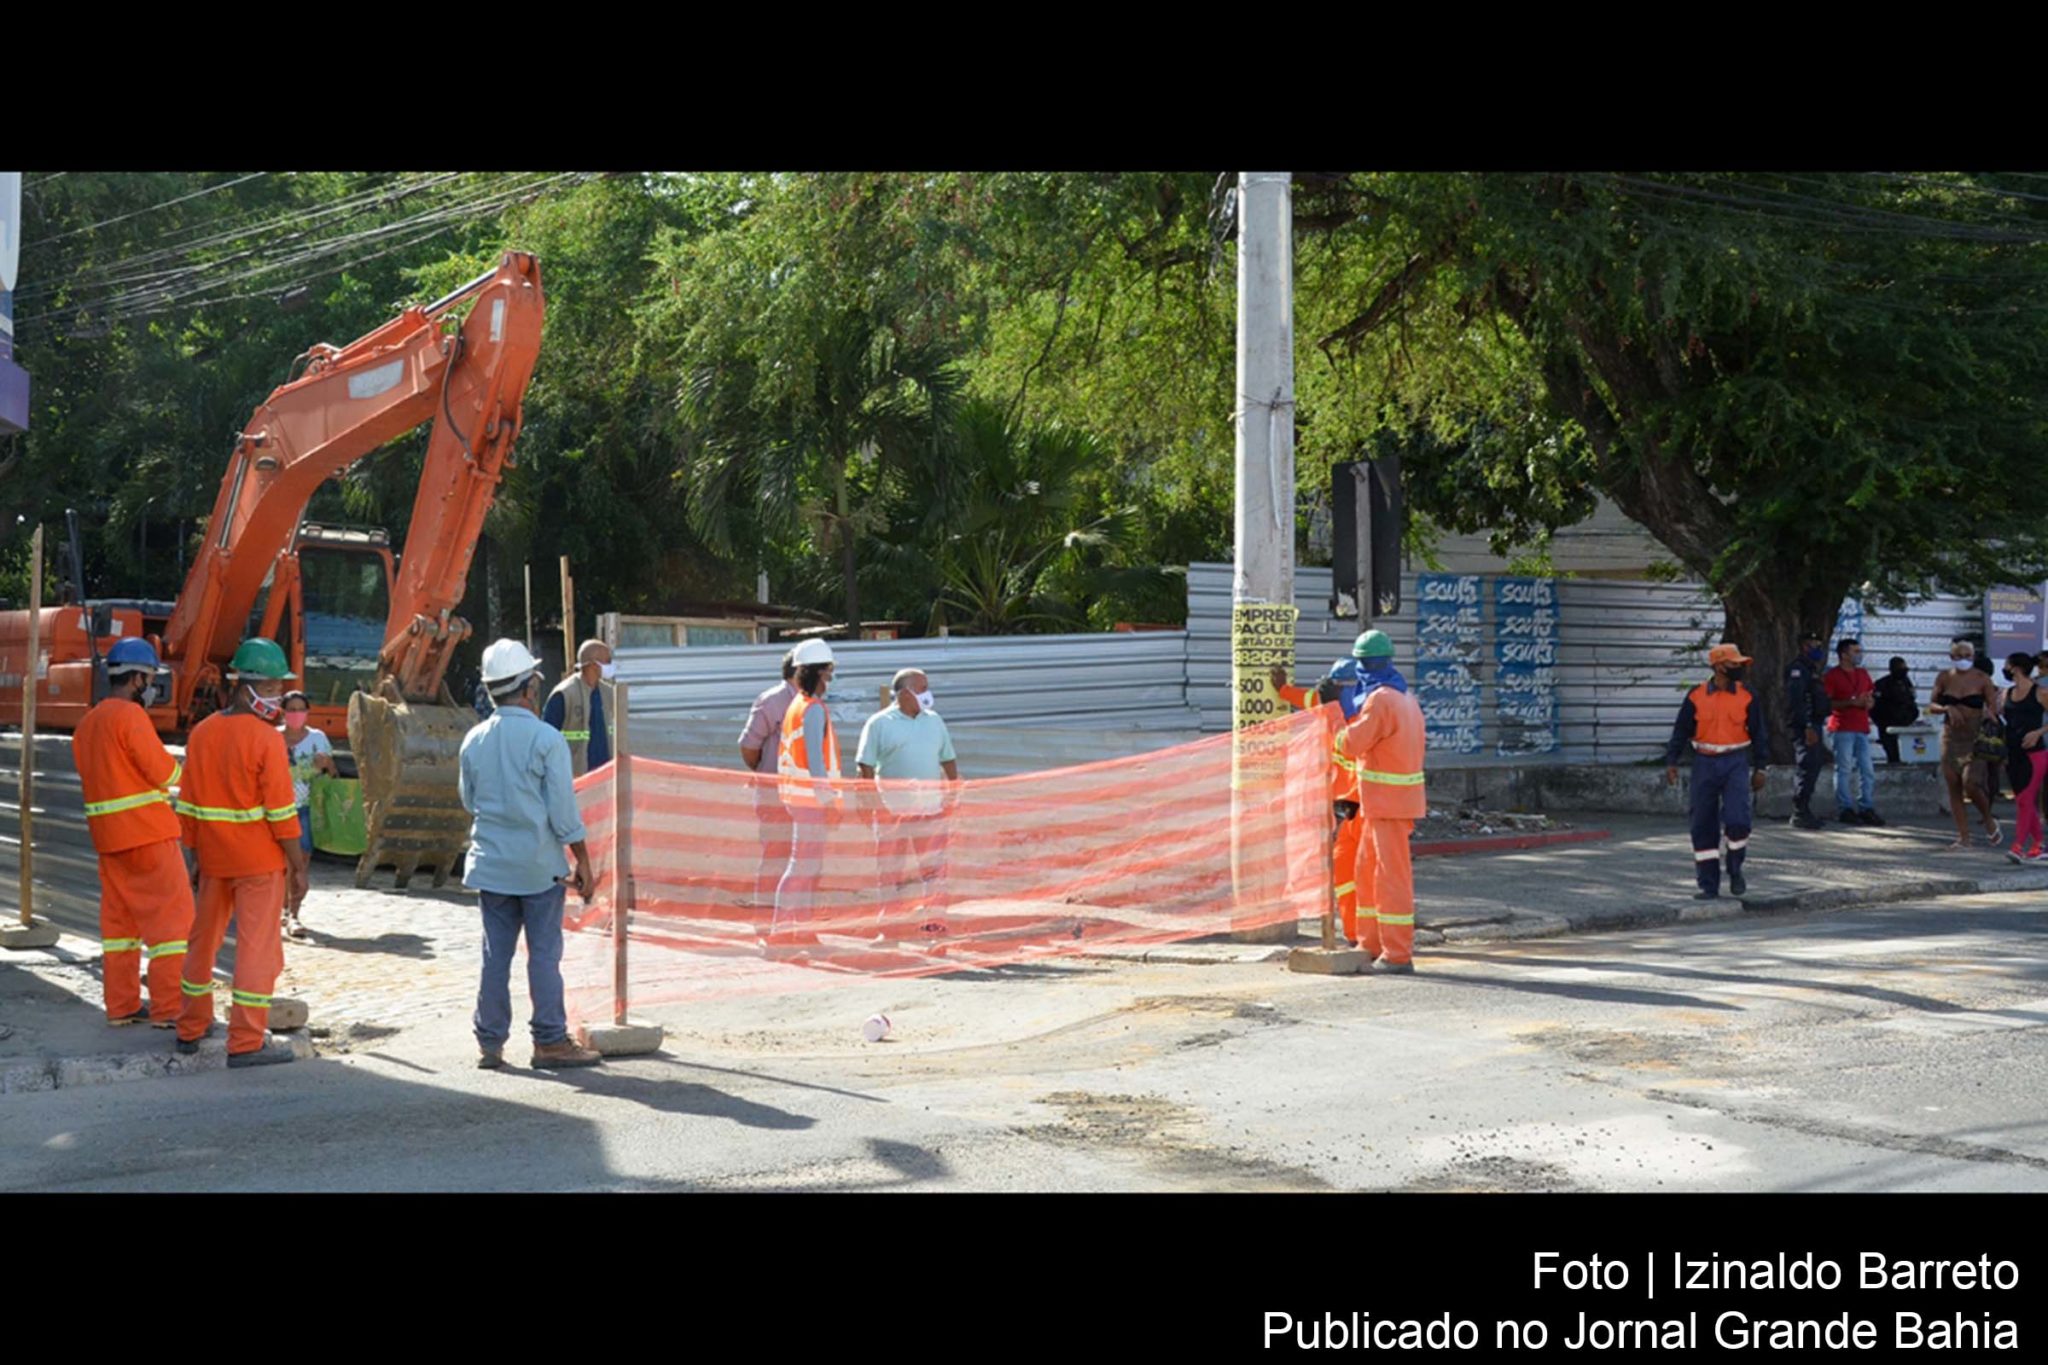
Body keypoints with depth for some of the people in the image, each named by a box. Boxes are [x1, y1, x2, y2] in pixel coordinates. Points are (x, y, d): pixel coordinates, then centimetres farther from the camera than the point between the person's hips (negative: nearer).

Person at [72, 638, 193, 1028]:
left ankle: (121, 1005, 16)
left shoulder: (87, 724, 14)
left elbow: (103, 776, 15)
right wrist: (177, 771, 7)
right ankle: (169, 1007, -6)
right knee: (172, 915, -4)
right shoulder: (130, 716, -14)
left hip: (108, 835, 9)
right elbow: (165, 772, -16)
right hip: (148, 833, -9)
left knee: (118, 918, 13)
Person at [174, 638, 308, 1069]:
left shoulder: (201, 733, 4)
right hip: (260, 861, -6)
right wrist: (299, 867, -9)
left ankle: (192, 1028, 30)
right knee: (257, 947, -1)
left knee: (204, 940, 18)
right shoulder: (267, 739, -15)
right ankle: (247, 1042, -1)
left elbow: (188, 806, 8)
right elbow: (281, 812, -16)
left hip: (214, 858, 6)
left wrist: (196, 855, 17)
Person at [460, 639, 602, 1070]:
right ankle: (550, 1041, 4)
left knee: (495, 953, 9)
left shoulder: (473, 742, 4)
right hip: (539, 863, -4)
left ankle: (490, 1043, 12)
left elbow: (469, 802, 15)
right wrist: (582, 860, -3)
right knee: (544, 953, 1)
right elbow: (564, 809, -10)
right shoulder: (546, 739, -11)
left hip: (490, 861, 5)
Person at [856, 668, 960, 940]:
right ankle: (887, 926, 10)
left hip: (932, 808, 4)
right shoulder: (879, 723, -2)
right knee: (892, 872, 3)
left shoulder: (934, 721, 12)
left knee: (934, 867, 4)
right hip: (892, 811, -4)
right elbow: (865, 767, -4)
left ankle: (932, 920, 14)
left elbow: (948, 761, 18)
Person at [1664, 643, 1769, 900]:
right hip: (1705, 763, 1)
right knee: (1703, 826, 3)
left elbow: (1757, 733, 8)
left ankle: (1735, 871, 10)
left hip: (1735, 763, -1)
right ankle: (1708, 885, 12)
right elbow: (1681, 731, 4)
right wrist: (1671, 762, -5)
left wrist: (1759, 768, 6)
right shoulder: (1696, 696, 0)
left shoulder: (1747, 697, 3)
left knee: (1736, 820, -15)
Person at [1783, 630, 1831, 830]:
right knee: (1808, 768, -12)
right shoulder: (1797, 669, -11)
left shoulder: (1811, 670, 21)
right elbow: (1797, 701, -21)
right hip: (1804, 728, -10)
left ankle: (1803, 813, 16)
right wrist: (1808, 727, -25)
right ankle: (1800, 813, -9)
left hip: (1813, 726, 10)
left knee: (1813, 768, 11)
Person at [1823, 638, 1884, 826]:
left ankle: (1867, 808, 11)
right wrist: (1852, 703, -18)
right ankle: (1847, 809, -1)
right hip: (1842, 728, -7)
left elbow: (1872, 697, 25)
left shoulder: (1863, 674, 17)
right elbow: (1827, 703, -11)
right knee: (1844, 769, -4)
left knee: (1868, 770, 5)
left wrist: (1869, 702, 1)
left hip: (1862, 727, 7)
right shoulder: (1832, 675, -4)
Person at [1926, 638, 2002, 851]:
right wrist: (1947, 708, -12)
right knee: (1953, 786, 3)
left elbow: (1994, 710, 0)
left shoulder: (1982, 679, -2)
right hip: (1951, 736, 3)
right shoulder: (1944, 677, 5)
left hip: (1975, 737, -3)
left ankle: (1989, 822, 12)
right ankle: (1963, 837, 11)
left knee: (1971, 784, -17)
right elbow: (1932, 707, 7)